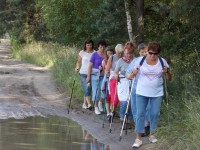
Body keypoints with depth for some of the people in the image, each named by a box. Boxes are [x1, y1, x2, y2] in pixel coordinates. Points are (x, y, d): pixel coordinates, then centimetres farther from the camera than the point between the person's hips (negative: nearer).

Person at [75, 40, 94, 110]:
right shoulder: (82, 52, 3)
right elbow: (79, 61, 10)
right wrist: (77, 67, -8)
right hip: (83, 73, -2)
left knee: (89, 88, 5)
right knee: (86, 88, -12)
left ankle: (85, 103, 18)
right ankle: (89, 104, -17)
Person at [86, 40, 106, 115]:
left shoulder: (106, 55, 4)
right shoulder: (95, 54, -4)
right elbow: (90, 65, -4)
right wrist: (88, 76, -7)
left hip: (103, 75, 3)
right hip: (95, 75, -3)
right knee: (96, 90, -2)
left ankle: (100, 103, 24)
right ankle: (96, 107, 10)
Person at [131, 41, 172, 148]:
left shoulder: (162, 61, -4)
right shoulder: (141, 60, -7)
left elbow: (169, 78, 3)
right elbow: (134, 73, 2)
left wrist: (167, 72, -18)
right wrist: (133, 73, -21)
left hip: (157, 93, 1)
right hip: (142, 92, -1)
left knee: (155, 114, 5)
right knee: (140, 113, -3)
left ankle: (152, 134, 22)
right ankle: (138, 138, -1)